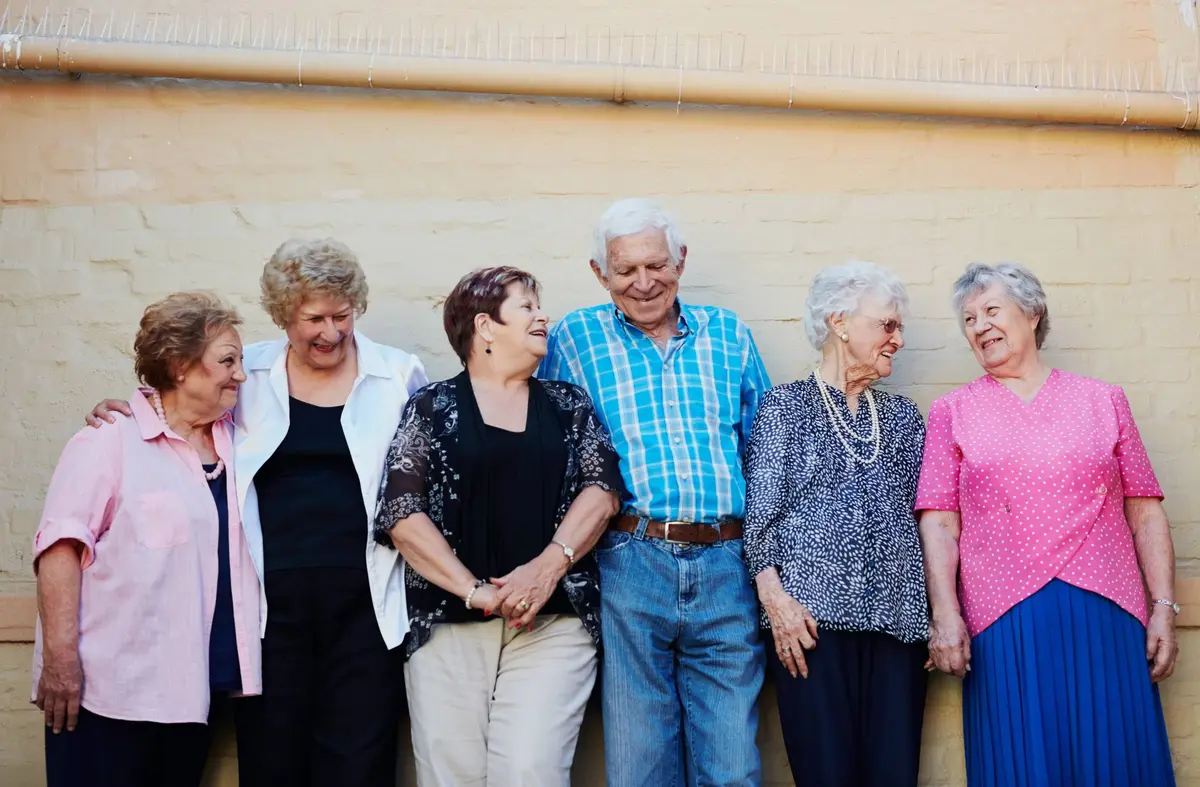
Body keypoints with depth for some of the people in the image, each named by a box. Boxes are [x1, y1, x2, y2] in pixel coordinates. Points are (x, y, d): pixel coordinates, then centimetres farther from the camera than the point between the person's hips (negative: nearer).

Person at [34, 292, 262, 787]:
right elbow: (61, 546, -14)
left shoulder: (233, 441, 12)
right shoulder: (109, 441, -8)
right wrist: (61, 657, -19)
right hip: (112, 685, -6)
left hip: (190, 685, 6)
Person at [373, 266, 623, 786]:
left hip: (553, 623, 1)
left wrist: (549, 566, -12)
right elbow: (400, 512, -2)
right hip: (447, 624, -1)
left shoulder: (569, 405, 15)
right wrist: (475, 591, -11)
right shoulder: (431, 407, 7)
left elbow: (601, 489, 4)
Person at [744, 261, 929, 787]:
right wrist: (774, 595, -13)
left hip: (896, 618, 4)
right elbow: (760, 508, -2)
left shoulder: (901, 415, 18)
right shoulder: (786, 405, 6)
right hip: (812, 613, -4)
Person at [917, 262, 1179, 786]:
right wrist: (945, 615, -8)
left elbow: (1145, 513, 10)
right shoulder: (952, 413, 10)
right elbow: (939, 522, 2)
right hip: (1002, 623, -1)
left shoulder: (1104, 401, 12)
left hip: (1106, 615, 1)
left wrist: (1164, 606, 2)